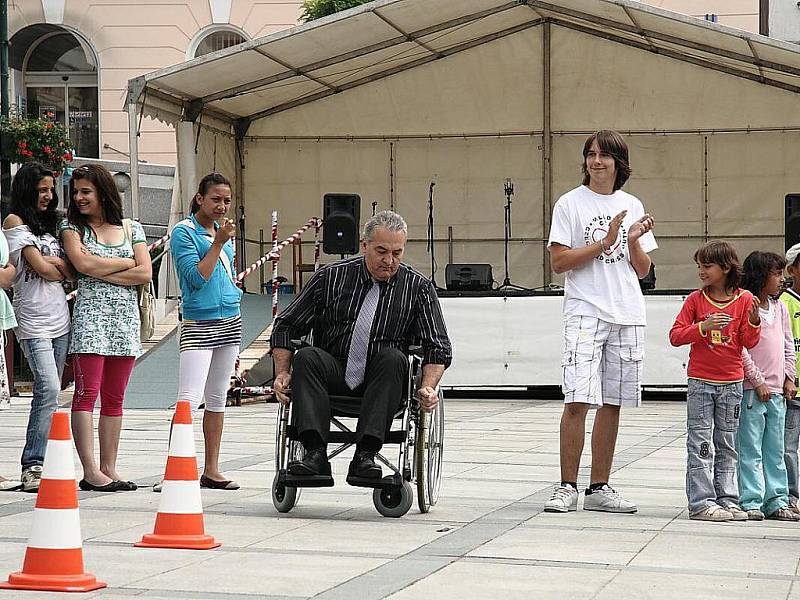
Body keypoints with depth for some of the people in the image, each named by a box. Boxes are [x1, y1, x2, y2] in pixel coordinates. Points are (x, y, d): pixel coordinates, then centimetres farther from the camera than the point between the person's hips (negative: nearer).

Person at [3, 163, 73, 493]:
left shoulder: (49, 224, 21)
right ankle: (33, 466, -18)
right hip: (33, 320, -7)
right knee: (49, 390, -18)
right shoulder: (15, 221, 0)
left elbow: (72, 273, 14)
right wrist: (64, 266, 8)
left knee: (48, 393, 4)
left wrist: (55, 262, -4)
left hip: (60, 319, 7)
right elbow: (41, 268, -9)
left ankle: (40, 463, 4)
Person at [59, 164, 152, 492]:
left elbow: (145, 273, 1)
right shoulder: (72, 227, 7)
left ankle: (109, 468, 8)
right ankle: (91, 472, -10)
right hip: (90, 314, -3)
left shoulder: (131, 229, 13)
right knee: (86, 394, -9)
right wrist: (126, 262, -1)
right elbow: (83, 262, -11)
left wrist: (102, 273, -6)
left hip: (126, 317, 3)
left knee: (114, 398, 5)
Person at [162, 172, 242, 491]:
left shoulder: (224, 232, 13)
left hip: (230, 321, 7)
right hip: (198, 324, -7)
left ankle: (211, 470, 14)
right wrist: (218, 243, -19)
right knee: (189, 399, -15)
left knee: (217, 399, 9)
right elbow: (197, 278, -18)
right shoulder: (184, 232, -8)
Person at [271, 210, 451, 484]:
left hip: (382, 380, -1)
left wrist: (428, 387, -20)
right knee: (307, 356, -28)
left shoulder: (418, 287, 1)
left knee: (393, 358, -32)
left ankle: (365, 456, -41)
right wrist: (282, 373, -7)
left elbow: (438, 347, -2)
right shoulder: (331, 277, 2)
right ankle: (316, 454, -39)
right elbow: (286, 325, 7)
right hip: (333, 374, 1)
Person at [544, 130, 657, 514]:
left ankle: (599, 488, 11)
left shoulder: (632, 206, 14)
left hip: (628, 315, 4)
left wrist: (634, 241, -4)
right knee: (577, 400, -14)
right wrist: (605, 243, -13)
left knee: (612, 403, 6)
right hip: (585, 312, -4)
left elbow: (643, 270, 15)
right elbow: (559, 262, -6)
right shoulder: (570, 204, 2)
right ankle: (567, 488, -8)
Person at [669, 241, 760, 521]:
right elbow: (675, 336, -5)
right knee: (700, 444, -3)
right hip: (700, 382, -2)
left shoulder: (744, 300, 1)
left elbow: (749, 342, 1)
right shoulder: (695, 300, -1)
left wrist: (753, 321, -18)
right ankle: (701, 503, -2)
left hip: (732, 382, 2)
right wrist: (703, 327, -20)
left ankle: (727, 500, 14)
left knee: (727, 445, 9)